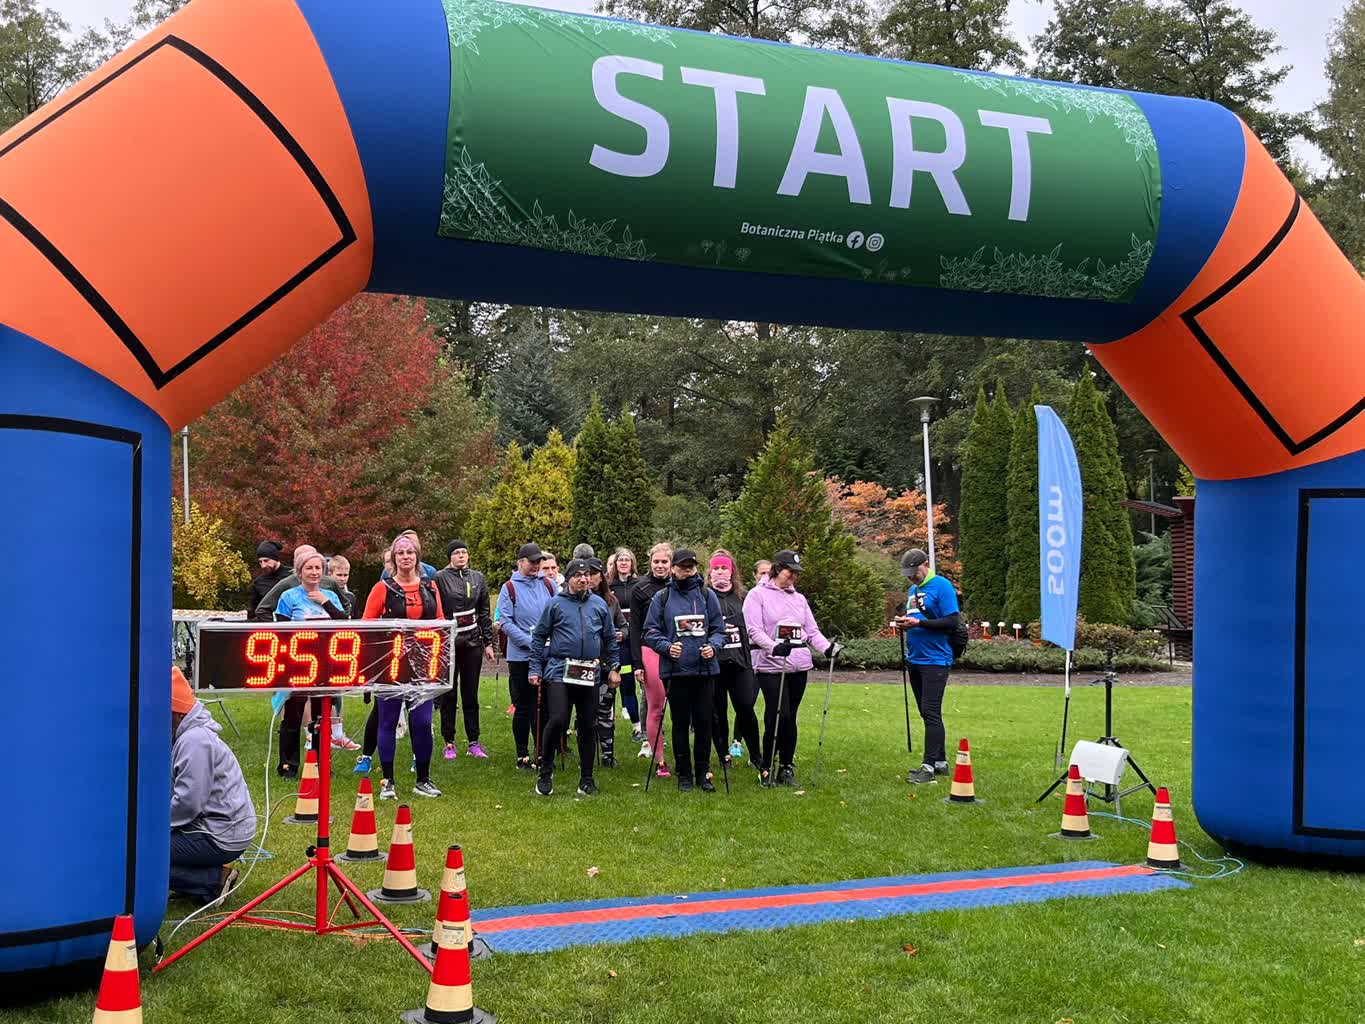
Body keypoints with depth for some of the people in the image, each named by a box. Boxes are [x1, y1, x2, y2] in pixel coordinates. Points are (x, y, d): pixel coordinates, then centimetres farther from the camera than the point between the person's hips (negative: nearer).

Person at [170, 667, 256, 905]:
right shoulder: (183, 736, 15)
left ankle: (215, 881, -6)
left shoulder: (194, 741, -18)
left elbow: (187, 803, -22)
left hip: (220, 838, -10)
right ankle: (213, 876, 11)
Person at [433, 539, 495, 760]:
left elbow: (484, 613, 13)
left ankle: (474, 742, 12)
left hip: (472, 642, 3)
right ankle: (449, 742, 11)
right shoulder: (440, 578, -3)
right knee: (448, 694, 3)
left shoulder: (478, 578, 10)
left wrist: (488, 642, 9)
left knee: (471, 694, 7)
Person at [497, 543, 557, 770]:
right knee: (523, 708, 5)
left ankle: (542, 753, 18)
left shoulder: (548, 585, 7)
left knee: (544, 706, 8)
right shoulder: (509, 588, -2)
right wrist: (530, 642, -16)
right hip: (520, 656, -3)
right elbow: (505, 622, -8)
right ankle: (522, 755, 14)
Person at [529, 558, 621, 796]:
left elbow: (610, 639, 16)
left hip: (590, 673, 3)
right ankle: (545, 772, 4)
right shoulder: (555, 604, 1)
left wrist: (614, 667, 12)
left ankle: (586, 779, 19)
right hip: (559, 671, -3)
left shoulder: (600, 605, 10)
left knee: (588, 726, 8)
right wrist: (535, 669, 0)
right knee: (557, 721, -15)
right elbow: (539, 637, 4)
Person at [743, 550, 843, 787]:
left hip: (799, 666, 5)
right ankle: (766, 768, 3)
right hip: (770, 666, -5)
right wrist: (774, 647, -26)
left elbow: (812, 630, 15)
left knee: (790, 717, 5)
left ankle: (787, 768, 15)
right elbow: (754, 630, -10)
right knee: (778, 716, -12)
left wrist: (827, 646, -3)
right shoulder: (757, 595, -1)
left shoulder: (799, 598, 18)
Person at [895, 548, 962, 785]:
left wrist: (918, 623, -21)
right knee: (927, 713, 12)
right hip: (915, 659, 9)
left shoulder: (942, 586, -10)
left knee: (931, 712, -10)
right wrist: (904, 622, 3)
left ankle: (929, 765, -10)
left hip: (935, 660, -9)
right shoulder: (913, 590, 16)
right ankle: (940, 761, 20)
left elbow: (952, 621, -17)